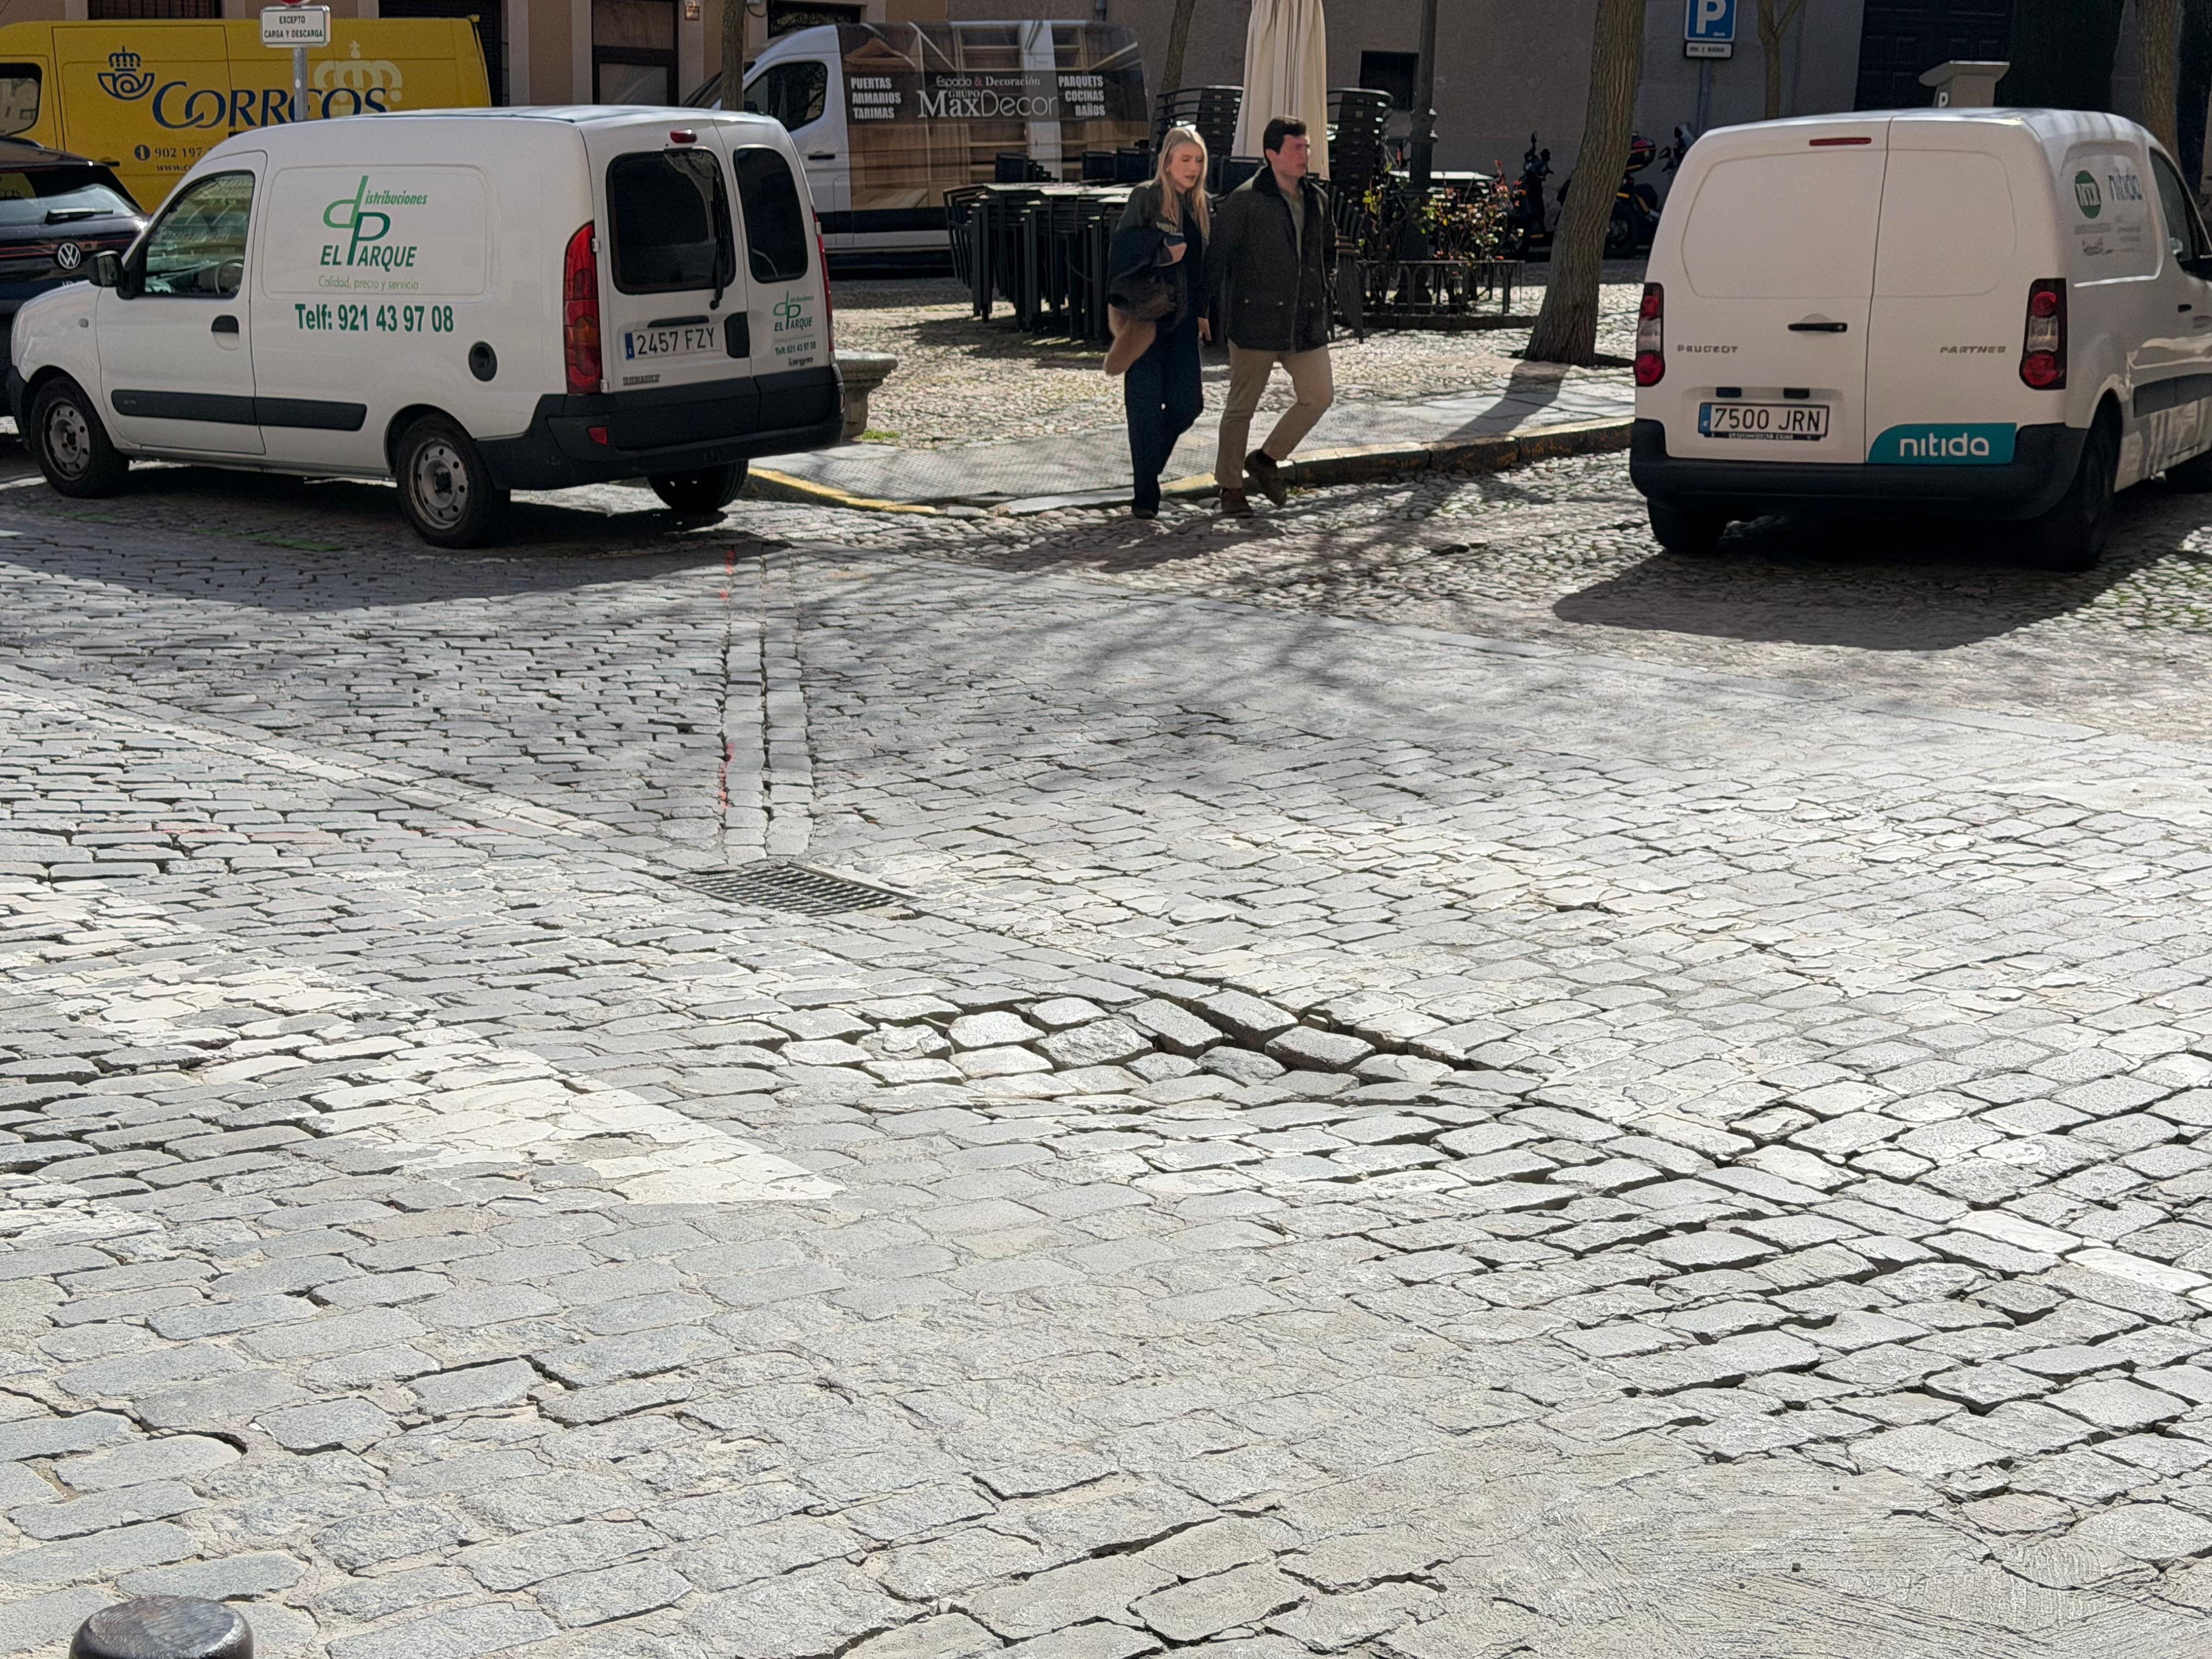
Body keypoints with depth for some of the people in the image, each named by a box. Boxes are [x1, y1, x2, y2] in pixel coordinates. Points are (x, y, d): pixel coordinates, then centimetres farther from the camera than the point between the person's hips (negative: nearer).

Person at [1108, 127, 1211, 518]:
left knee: (1186, 404, 0)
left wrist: (1202, 313, 14)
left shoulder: (1198, 206, 13)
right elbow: (1122, 253, -13)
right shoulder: (1147, 197, -6)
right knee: (1146, 405, -5)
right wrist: (1162, 252, -20)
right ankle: (1146, 495, 2)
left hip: (1181, 318, 6)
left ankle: (1148, 467, 26)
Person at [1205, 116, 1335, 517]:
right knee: (1242, 405, 3)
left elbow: (1328, 251, 27)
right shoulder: (1245, 200, -9)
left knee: (1319, 396, 1)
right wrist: (1215, 308, -6)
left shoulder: (1317, 199, 11)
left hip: (1306, 323, 6)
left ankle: (1267, 459, 20)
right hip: (1256, 321, -6)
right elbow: (1217, 256, -6)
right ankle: (1230, 487, 15)